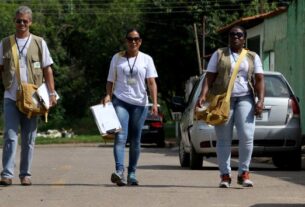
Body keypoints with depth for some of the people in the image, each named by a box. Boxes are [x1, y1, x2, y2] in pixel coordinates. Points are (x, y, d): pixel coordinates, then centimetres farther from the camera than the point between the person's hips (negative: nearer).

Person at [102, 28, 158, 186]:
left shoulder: (146, 59, 8)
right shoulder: (117, 58, 10)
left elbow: (152, 82, 0)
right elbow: (111, 81, 12)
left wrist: (154, 103, -12)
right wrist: (108, 95, -7)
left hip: (139, 103, 1)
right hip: (120, 101, -1)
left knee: (135, 140, 5)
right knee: (121, 136, -16)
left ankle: (132, 174, 12)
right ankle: (119, 171, -27)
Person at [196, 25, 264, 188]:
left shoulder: (253, 57, 14)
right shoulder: (219, 54, 11)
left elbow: (259, 80, 7)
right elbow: (209, 77, 4)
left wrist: (260, 100, -8)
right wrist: (203, 95, -11)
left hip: (245, 99, 0)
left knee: (246, 136, -12)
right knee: (223, 139, -1)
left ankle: (244, 173, -3)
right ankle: (225, 175, 4)